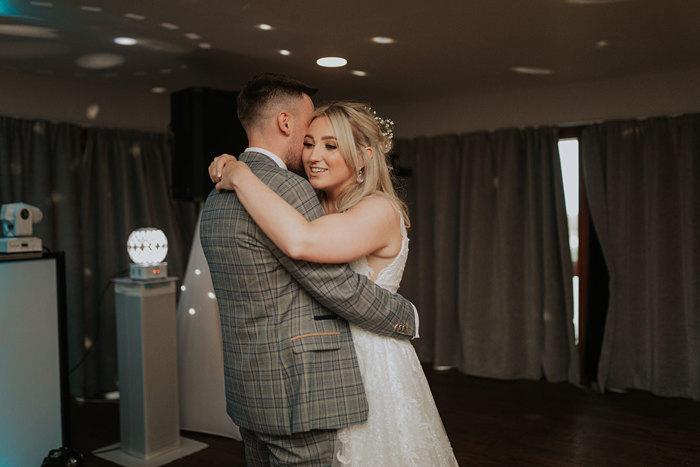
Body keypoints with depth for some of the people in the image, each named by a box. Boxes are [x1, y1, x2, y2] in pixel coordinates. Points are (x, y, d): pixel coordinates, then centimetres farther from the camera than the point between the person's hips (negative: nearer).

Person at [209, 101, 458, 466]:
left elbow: (300, 242, -36)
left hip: (373, 368, -7)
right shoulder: (316, 207, 4)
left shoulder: (380, 210, -20)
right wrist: (230, 166, -4)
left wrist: (241, 177, -25)